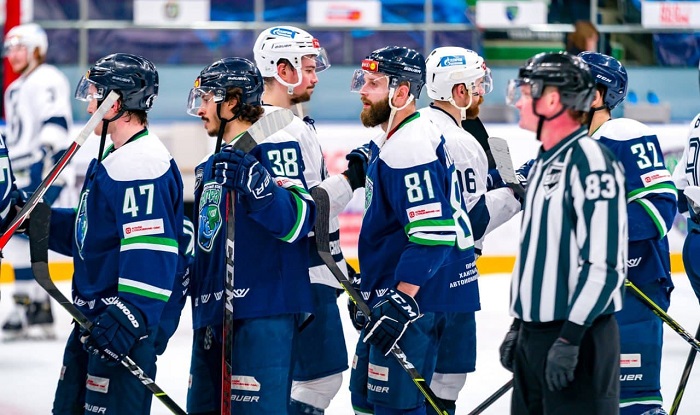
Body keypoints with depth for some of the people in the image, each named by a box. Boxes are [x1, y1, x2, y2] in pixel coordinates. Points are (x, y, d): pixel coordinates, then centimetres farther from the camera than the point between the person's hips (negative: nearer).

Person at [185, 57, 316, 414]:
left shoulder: (274, 147, -8)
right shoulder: (211, 165, 20)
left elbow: (295, 221, -21)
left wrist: (253, 181, -34)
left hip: (262, 310, -9)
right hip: (212, 314, 9)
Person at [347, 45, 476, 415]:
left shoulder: (411, 147, -20)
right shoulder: (390, 141, 14)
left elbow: (431, 234, -27)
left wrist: (401, 301, -29)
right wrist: (372, 289, 29)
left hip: (417, 299, -11)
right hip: (393, 295, 11)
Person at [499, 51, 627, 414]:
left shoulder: (589, 160, -15)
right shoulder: (544, 162, 16)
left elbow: (604, 262, -21)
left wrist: (570, 338, -23)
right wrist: (519, 326, 21)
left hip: (578, 335, -10)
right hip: (536, 332, 10)